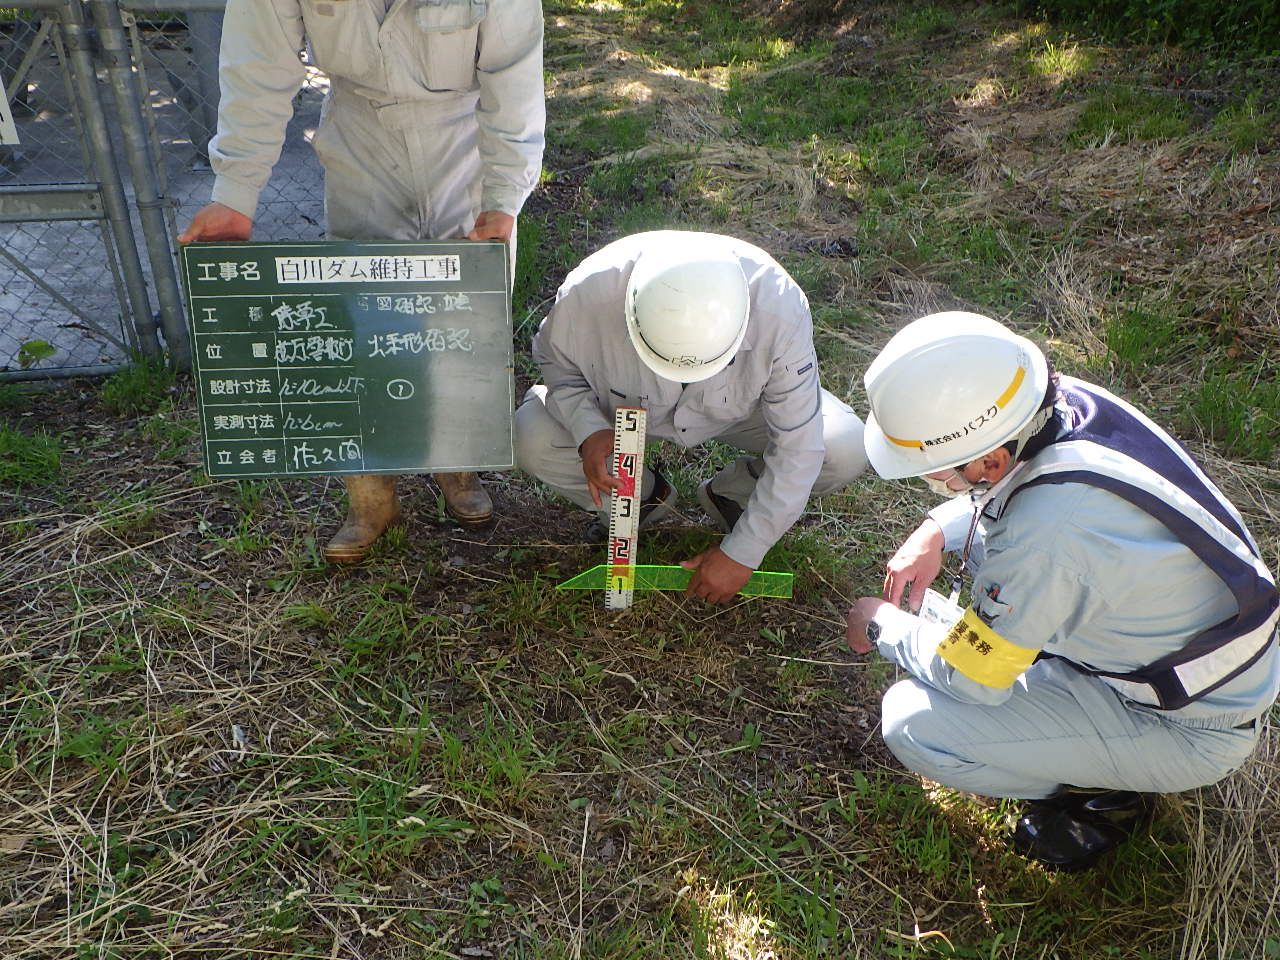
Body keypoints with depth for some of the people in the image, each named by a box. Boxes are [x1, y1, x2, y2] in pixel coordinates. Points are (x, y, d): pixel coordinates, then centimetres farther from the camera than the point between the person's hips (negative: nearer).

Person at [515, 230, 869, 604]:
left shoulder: (781, 308, -37)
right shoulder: (587, 295, -36)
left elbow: (798, 447, -28)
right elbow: (556, 361, -11)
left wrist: (743, 553, -25)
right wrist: (588, 430, -32)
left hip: (740, 407, 0)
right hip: (625, 406, 1)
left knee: (846, 450, -24)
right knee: (530, 439, -25)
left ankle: (728, 494, 4)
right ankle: (644, 496, 4)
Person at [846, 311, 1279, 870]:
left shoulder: (1045, 533, -39)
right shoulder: (1067, 400, -17)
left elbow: (966, 677, -22)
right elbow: (1004, 489, 9)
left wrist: (881, 626, -5)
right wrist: (937, 531, -5)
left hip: (1190, 727, -8)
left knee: (914, 725, -18)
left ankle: (1103, 789, 3)